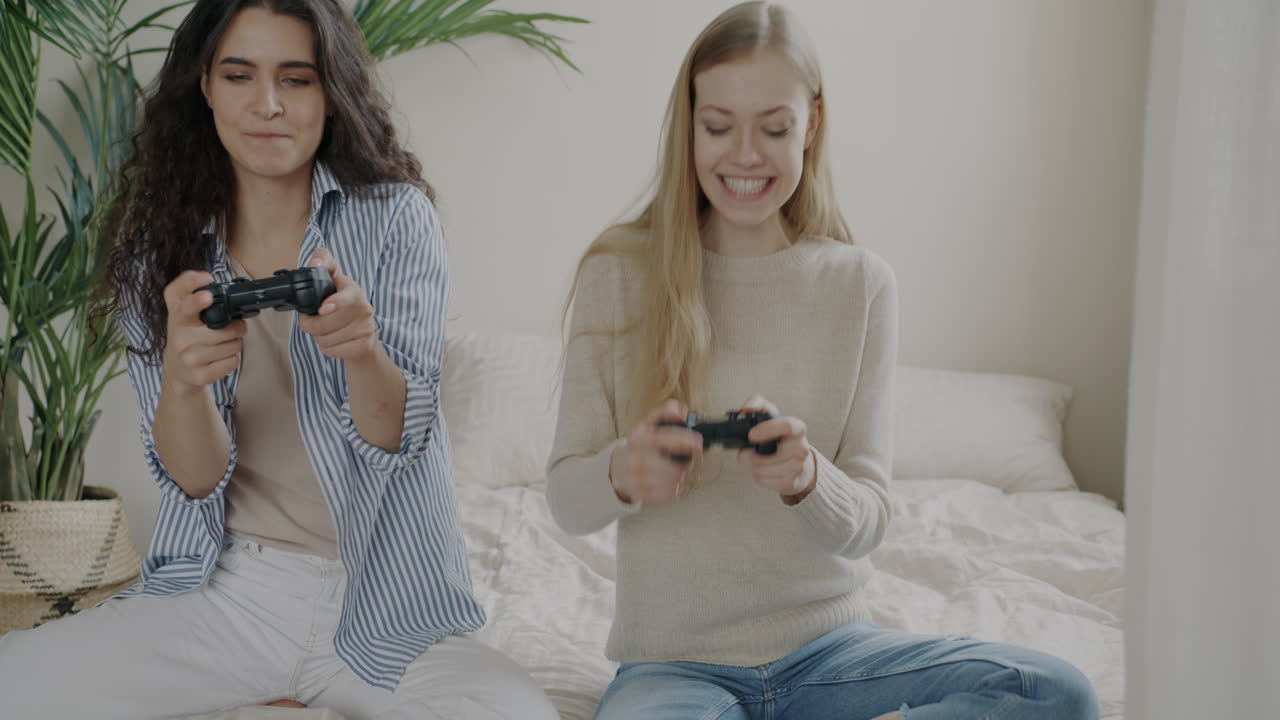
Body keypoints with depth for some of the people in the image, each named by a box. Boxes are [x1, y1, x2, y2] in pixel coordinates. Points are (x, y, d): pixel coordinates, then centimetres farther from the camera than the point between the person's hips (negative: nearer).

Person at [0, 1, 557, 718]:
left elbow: (401, 438, -12)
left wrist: (361, 349, -35)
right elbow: (193, 478, -4)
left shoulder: (395, 217, -4)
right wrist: (182, 380, -27)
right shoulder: (161, 244, 3)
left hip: (378, 599, -2)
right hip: (226, 588, 2)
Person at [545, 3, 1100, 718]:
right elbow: (567, 500, -2)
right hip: (677, 658, -2)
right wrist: (622, 472, -26)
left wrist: (806, 479, -25)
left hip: (826, 649, 2)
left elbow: (868, 520, -2)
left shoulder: (861, 283, 2)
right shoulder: (618, 275, -3)